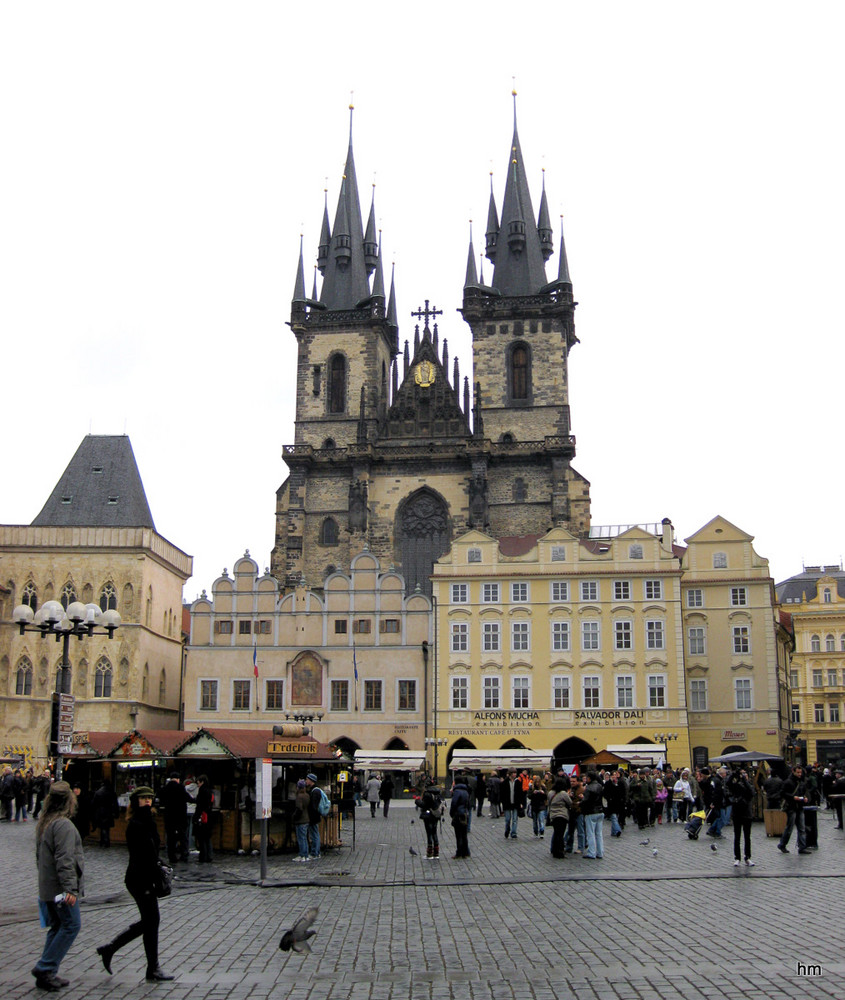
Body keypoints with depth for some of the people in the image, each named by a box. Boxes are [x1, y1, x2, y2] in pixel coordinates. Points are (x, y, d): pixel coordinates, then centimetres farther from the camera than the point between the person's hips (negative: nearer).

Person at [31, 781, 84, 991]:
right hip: (60, 887, -10)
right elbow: (65, 860, -24)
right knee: (71, 926, -2)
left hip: (47, 886, 10)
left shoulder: (44, 823, 13)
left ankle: (47, 974, 16)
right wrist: (70, 888, -25)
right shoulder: (64, 825, -19)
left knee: (57, 927, 15)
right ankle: (45, 969, -3)